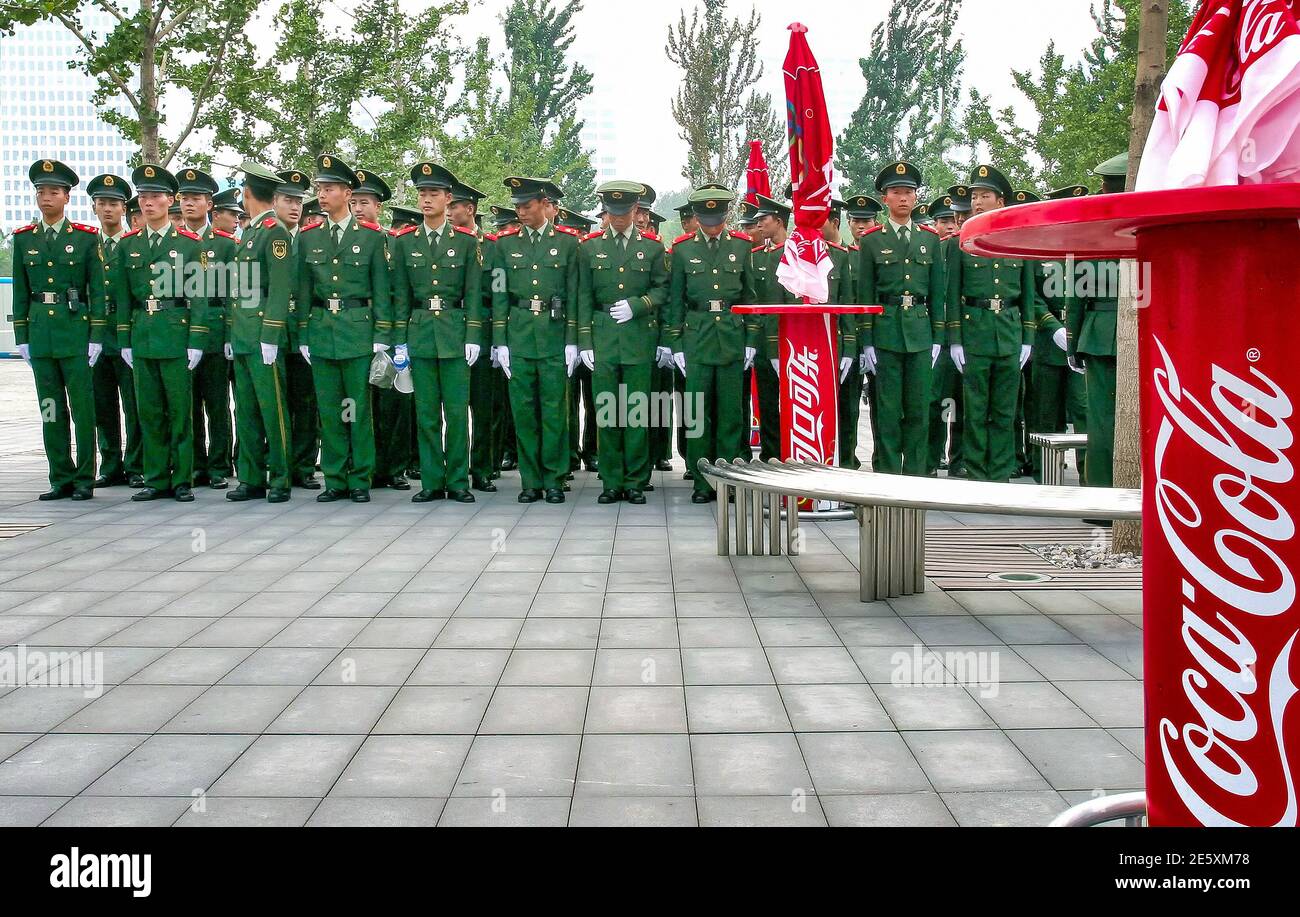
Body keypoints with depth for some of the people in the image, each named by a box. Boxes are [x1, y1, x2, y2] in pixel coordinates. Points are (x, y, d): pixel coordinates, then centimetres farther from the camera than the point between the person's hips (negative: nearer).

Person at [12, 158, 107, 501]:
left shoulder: (86, 237, 1)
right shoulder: (24, 239, 10)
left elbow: (97, 290, 0)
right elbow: (20, 292, 11)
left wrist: (96, 336, -6)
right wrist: (21, 337, 6)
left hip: (76, 330, -3)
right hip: (39, 331, 3)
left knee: (83, 408, -1)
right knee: (51, 410, 6)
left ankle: (84, 479, 6)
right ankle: (61, 479, 13)